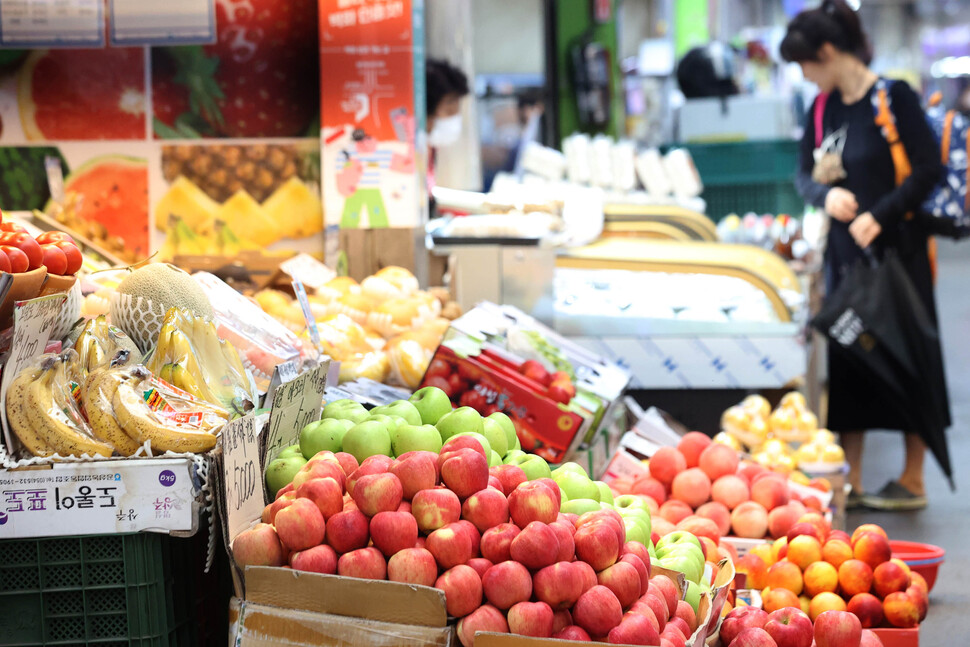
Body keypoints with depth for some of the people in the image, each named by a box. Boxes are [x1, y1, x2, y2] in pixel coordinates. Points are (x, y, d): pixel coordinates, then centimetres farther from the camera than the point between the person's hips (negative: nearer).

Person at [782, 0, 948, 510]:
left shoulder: (894, 98, -11)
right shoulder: (824, 108, 8)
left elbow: (929, 169, -13)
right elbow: (804, 174, 13)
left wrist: (880, 214, -20)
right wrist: (826, 195, -9)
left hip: (897, 249, -6)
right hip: (844, 253, 6)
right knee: (847, 359, 6)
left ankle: (912, 483, 12)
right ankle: (850, 482, 12)